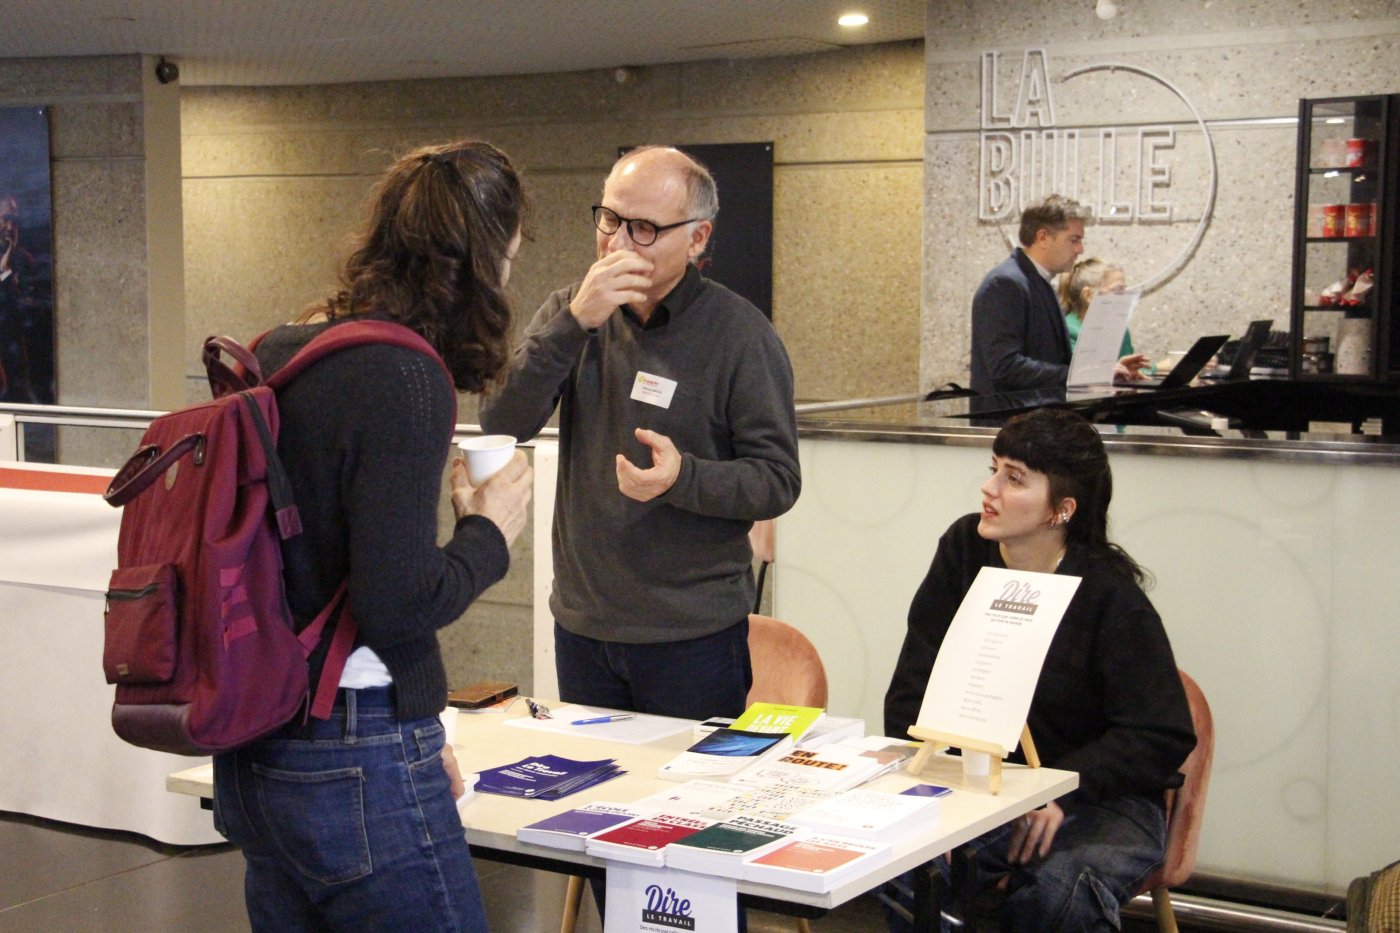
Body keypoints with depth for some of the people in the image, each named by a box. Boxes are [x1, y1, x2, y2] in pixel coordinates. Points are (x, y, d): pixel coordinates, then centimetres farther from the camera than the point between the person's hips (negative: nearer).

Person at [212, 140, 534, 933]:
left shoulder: (274, 355, 9)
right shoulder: (404, 376, -17)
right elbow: (399, 606, -23)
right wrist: (489, 533, -3)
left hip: (254, 746, 9)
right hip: (355, 770, -9)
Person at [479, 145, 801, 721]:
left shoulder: (740, 334, -8)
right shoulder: (571, 312, 4)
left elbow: (778, 480, -10)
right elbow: (502, 424, -10)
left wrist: (684, 477, -28)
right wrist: (576, 322, -22)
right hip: (581, 625, 4)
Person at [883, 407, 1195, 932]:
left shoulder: (1109, 596, -12)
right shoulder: (964, 551, -1)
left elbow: (1165, 736, -14)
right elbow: (911, 694, 1)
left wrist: (1061, 790, -26)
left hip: (1100, 803, -3)